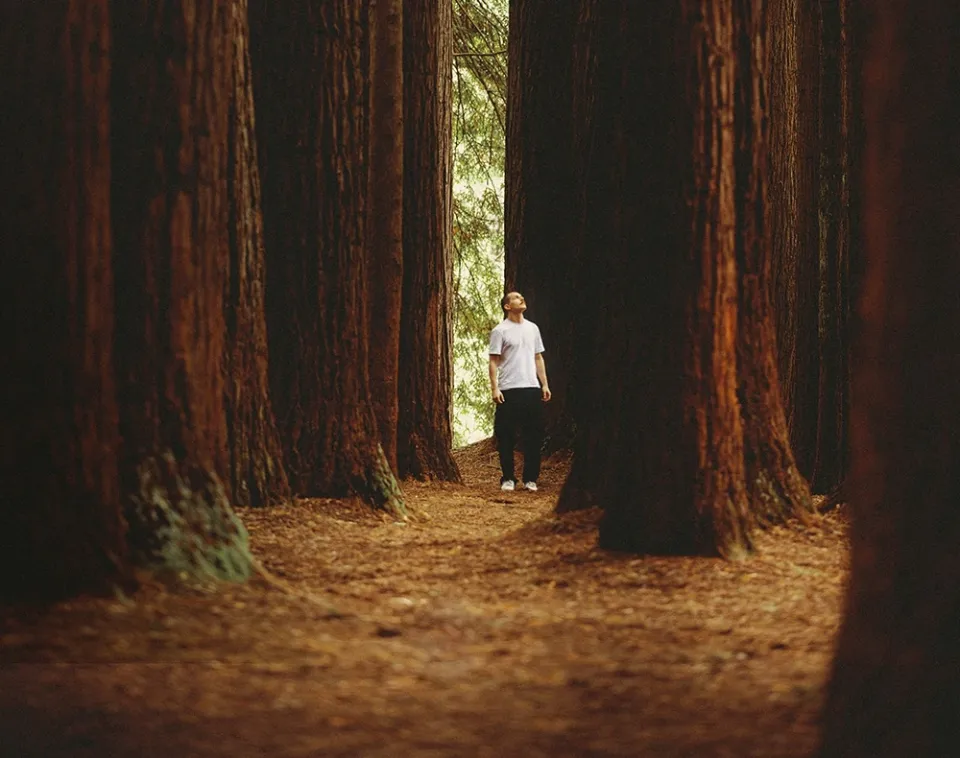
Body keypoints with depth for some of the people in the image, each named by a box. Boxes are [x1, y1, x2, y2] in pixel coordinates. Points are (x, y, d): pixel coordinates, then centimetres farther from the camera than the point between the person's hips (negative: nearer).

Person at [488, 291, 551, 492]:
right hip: (509, 390, -5)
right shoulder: (500, 331, -1)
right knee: (506, 437, -1)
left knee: (533, 435, 4)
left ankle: (530, 478, 10)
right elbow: (493, 362, -5)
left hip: (532, 388, 5)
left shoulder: (532, 328, 15)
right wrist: (495, 388, -14)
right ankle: (507, 478, 6)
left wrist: (545, 384, 11)